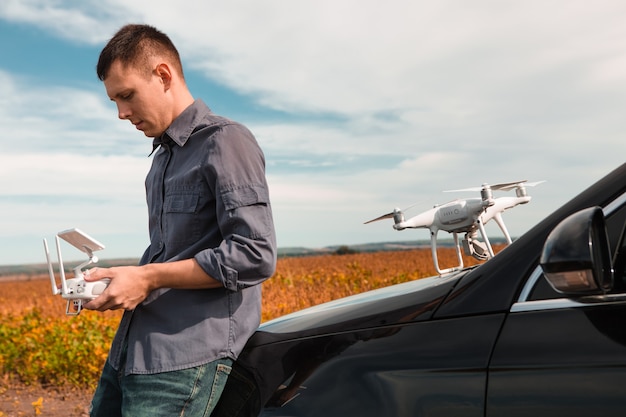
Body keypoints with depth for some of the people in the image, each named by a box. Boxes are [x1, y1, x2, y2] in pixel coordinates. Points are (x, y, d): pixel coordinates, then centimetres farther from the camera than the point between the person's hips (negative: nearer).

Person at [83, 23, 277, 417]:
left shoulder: (226, 142, -9)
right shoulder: (163, 156, 19)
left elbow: (255, 256, -18)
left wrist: (148, 277, -15)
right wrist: (124, 278, 4)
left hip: (189, 356, -8)